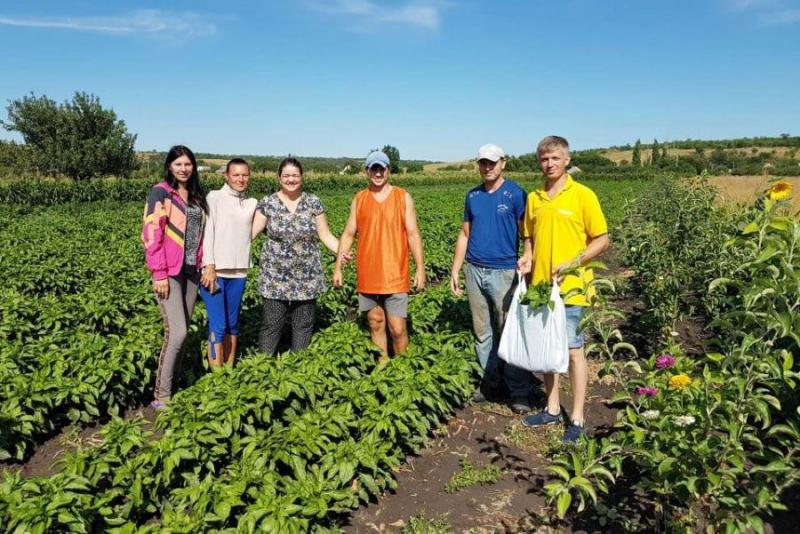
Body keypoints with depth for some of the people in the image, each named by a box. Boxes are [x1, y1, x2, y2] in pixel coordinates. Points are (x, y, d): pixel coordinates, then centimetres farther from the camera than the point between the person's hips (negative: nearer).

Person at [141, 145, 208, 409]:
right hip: (169, 271, -6)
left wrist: (202, 264, 12)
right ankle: (161, 396, -1)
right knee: (177, 332, -12)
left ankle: (169, 382, 20)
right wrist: (159, 273, -16)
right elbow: (151, 234, -12)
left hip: (191, 270, 6)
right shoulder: (161, 193, -6)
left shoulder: (197, 195, 12)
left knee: (181, 330, 8)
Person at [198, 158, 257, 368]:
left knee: (232, 324, 11)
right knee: (218, 325, -5)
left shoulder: (253, 203, 11)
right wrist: (209, 267, -14)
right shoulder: (215, 197, -2)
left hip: (238, 272, 4)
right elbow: (207, 231, -8)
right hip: (214, 270, -4)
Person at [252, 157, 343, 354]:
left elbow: (325, 235, 3)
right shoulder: (267, 203, -1)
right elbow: (251, 233, -3)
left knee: (304, 324, 10)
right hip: (276, 278, -1)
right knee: (271, 324, 2)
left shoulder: (313, 202, 2)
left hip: (307, 278, 1)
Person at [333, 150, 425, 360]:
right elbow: (348, 234, 8)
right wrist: (337, 267, 4)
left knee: (397, 329, -3)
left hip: (395, 276, -2)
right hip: (367, 276, 3)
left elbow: (413, 235, -1)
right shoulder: (358, 199, 5)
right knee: (376, 324, 12)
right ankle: (382, 365, 26)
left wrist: (420, 269, -6)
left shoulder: (403, 197, 0)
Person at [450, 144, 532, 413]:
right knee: (482, 331, 11)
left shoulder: (515, 193, -4)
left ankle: (519, 392, 5)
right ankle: (489, 381, 24)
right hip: (474, 270, 5)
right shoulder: (472, 196, 10)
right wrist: (455, 270, 11)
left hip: (503, 272, -5)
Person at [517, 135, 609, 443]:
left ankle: (577, 419, 14)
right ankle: (552, 409, 27)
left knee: (573, 351, 2)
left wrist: (571, 264, -17)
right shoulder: (534, 198, 9)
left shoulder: (582, 195, -6)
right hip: (540, 286, 5)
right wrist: (528, 258, -2)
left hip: (570, 288, -5)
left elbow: (602, 240, -5)